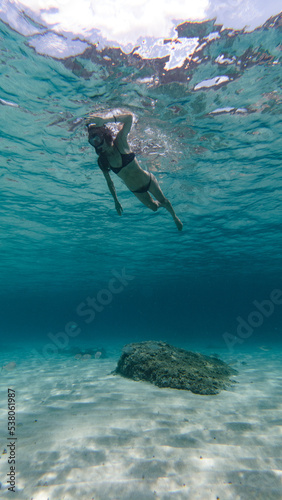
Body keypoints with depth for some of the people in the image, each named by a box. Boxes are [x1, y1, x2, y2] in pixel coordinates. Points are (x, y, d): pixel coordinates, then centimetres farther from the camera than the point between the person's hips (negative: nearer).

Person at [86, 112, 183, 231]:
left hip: (148, 181, -3)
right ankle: (161, 204, 57)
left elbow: (129, 117, -37)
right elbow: (109, 182, 0)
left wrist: (104, 120, -47)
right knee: (154, 207, 20)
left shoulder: (120, 143, -22)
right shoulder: (102, 161, -13)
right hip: (135, 191, 3)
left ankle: (174, 217, 45)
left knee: (163, 200, 14)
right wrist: (116, 201, 5)